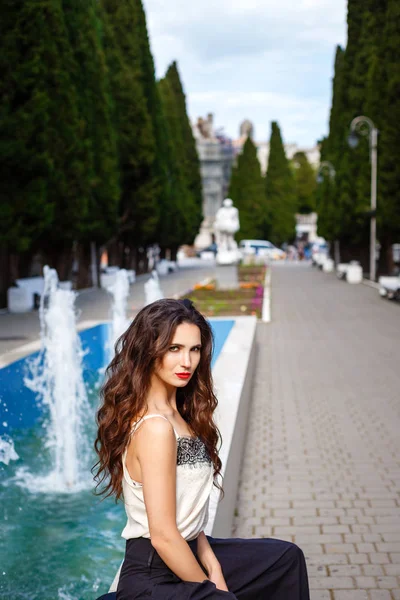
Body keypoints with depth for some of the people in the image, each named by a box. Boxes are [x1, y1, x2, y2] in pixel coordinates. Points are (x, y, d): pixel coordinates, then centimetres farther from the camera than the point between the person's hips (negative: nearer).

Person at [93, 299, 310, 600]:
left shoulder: (175, 412, 5)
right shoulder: (155, 428, -25)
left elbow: (187, 513, 8)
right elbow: (163, 535, -24)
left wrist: (212, 565, 0)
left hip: (184, 554, 10)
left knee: (288, 558, 20)